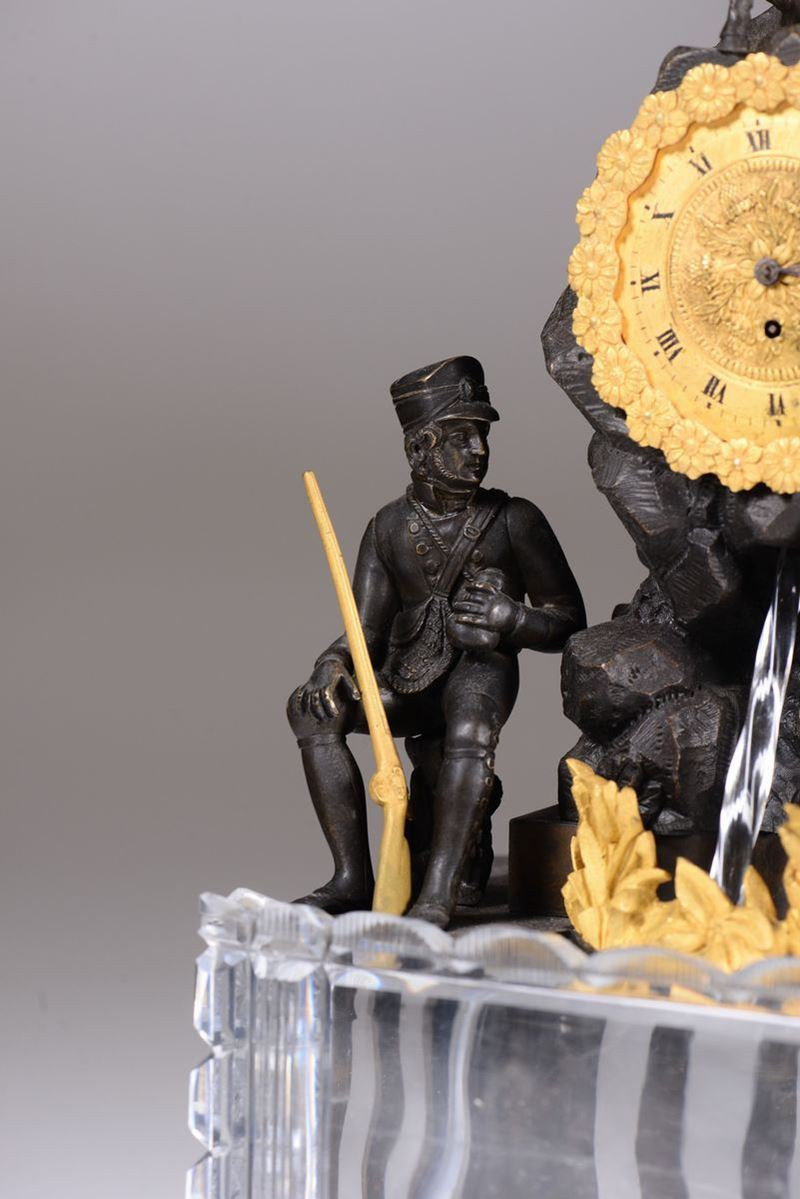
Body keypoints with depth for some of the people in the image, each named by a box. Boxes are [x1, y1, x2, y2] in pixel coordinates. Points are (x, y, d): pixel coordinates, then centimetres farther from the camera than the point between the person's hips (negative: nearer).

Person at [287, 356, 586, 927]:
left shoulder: (513, 521, 0)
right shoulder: (391, 527, 8)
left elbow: (569, 622, 5)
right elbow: (366, 631, 7)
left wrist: (510, 618, -16)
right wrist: (330, 668, -15)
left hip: (482, 668, -4)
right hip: (408, 679, 4)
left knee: (470, 727, -38)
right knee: (314, 706, -21)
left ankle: (438, 897, -40)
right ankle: (353, 878, -19)